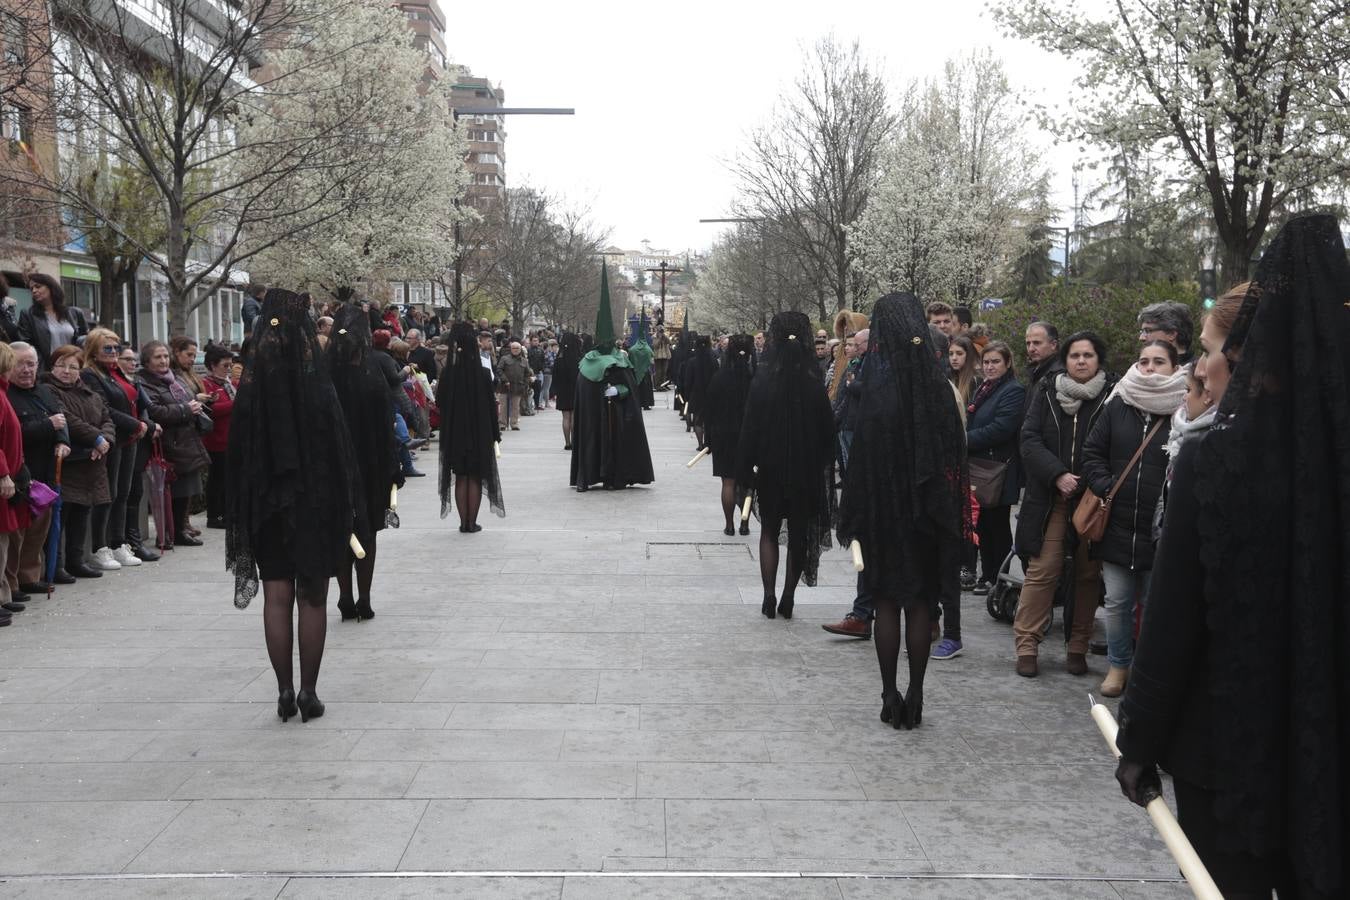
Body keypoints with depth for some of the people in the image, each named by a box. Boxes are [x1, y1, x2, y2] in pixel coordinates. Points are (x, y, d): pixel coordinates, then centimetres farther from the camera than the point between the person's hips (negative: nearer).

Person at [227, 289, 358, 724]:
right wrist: (343, 506, 0)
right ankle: (308, 692, 9)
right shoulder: (318, 386, -11)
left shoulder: (251, 386, -4)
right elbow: (339, 448, -9)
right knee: (312, 599, 7)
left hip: (267, 504, 2)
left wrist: (244, 513, 7)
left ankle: (285, 691, 9)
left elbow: (238, 452, 0)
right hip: (315, 503, -2)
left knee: (277, 598, 8)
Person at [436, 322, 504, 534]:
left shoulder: (448, 374, -9)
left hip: (455, 434, 1)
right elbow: (491, 406, -7)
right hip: (479, 435, -1)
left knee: (460, 478, 11)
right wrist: (495, 434, 2)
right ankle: (472, 523, 9)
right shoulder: (483, 374, -11)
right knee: (476, 478, 9)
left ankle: (464, 522, 12)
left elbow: (439, 403, -1)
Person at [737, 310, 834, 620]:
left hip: (770, 469, -1)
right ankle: (788, 599, 13)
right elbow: (827, 430, -2)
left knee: (769, 530, 13)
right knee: (799, 533, 12)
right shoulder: (815, 384, -7)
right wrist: (821, 465, 10)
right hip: (806, 470, 1)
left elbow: (750, 428, -9)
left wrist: (745, 470, -3)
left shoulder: (763, 380, -11)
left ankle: (769, 596, 4)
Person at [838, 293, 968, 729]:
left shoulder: (878, 389, -14)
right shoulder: (940, 387, -3)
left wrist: (854, 519, -7)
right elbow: (956, 452, 0)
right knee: (922, 603, 11)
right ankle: (915, 696, 16)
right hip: (931, 511, 3)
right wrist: (954, 515, 8)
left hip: (886, 509, -3)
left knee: (887, 602, 8)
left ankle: (891, 696, 11)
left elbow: (861, 456, -14)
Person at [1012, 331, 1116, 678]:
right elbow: (1030, 440, 0)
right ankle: (1026, 645, 5)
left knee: (1088, 574, 6)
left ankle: (1079, 648, 17)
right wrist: (1058, 475, -12)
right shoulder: (1046, 392, 6)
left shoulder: (1113, 395, -1)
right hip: (1050, 498, 1)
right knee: (1042, 570, -3)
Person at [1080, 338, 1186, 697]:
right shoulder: (1118, 405, 4)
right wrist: (1104, 487, -2)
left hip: (1161, 530, -3)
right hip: (1118, 525, 3)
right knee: (1117, 602, 11)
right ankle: (1118, 665, 27)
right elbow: (1092, 451, 9)